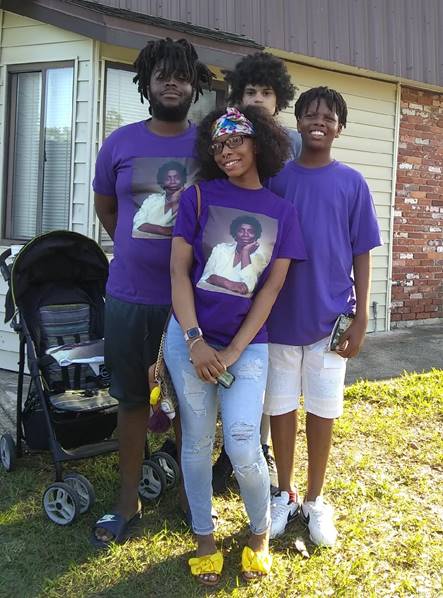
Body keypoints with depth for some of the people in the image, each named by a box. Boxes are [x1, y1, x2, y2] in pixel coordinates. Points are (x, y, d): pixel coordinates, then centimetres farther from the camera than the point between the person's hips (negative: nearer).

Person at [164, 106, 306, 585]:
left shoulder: (281, 212, 3)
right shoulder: (198, 197, 0)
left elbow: (271, 288, -1)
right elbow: (179, 270, -4)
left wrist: (233, 352, -8)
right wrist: (195, 341, -13)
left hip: (247, 343, 0)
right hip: (190, 337, 0)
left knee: (243, 448, -6)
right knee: (198, 441, 7)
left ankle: (260, 533, 22)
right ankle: (203, 537, 28)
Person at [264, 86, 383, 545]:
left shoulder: (352, 183, 2)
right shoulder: (276, 178, 2)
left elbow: (361, 254, 3)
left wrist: (360, 318, -2)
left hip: (330, 317, 0)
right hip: (280, 315, 1)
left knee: (321, 410, 9)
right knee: (281, 407, 10)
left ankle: (315, 500, 26)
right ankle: (285, 495, 27)